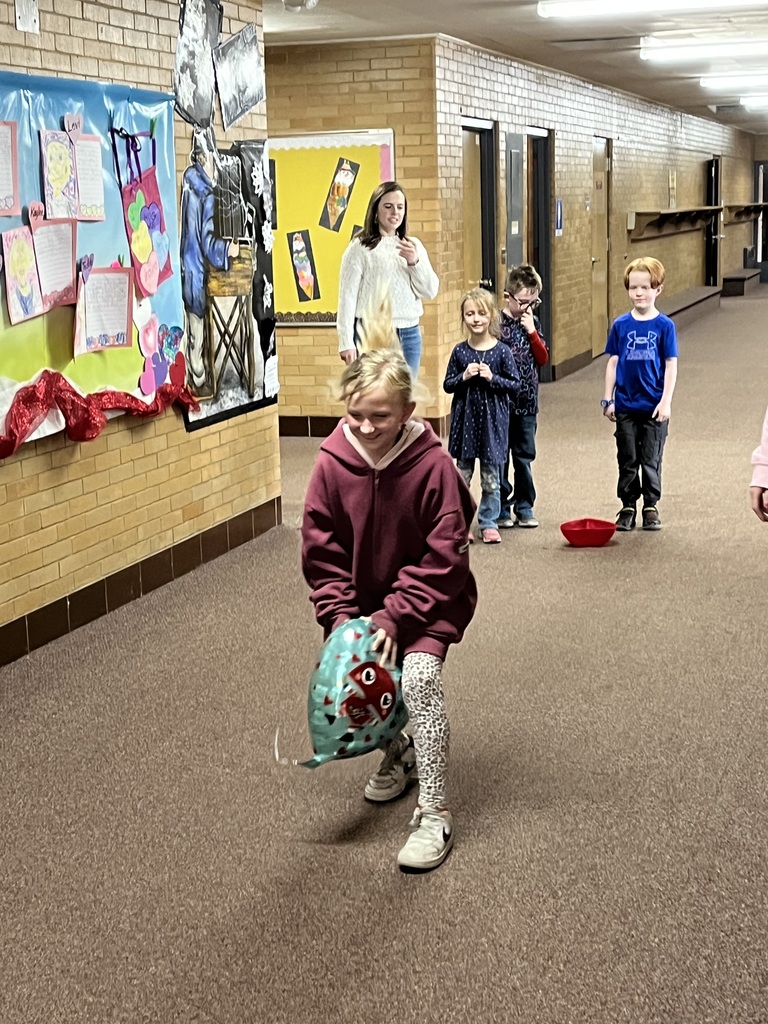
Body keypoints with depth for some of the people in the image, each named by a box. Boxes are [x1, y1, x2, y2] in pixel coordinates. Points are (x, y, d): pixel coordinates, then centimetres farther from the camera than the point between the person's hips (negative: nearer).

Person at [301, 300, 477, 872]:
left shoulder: (433, 465, -22)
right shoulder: (333, 463, -14)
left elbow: (441, 558, -18)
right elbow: (322, 553, -7)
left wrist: (395, 615, -23)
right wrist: (342, 616, -14)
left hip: (427, 600, -4)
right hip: (362, 599, 4)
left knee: (419, 674, -23)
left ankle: (435, 814, -15)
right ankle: (398, 750, 32)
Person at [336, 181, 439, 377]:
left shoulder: (414, 245, 12)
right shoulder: (360, 247, -3)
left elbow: (431, 291, 9)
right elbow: (347, 296, -6)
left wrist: (415, 262, -8)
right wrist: (347, 342, -12)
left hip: (409, 335, 5)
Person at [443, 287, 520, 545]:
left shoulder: (501, 351, -5)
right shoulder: (460, 351, 0)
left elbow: (515, 384, -2)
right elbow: (447, 385, 5)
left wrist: (492, 378, -16)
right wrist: (464, 377, -13)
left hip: (492, 420, -1)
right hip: (465, 418, 1)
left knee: (491, 477, 6)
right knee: (462, 473, 9)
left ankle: (488, 523, 17)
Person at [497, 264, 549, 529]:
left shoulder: (533, 323, 7)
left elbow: (543, 359, 2)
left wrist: (532, 331, -8)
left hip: (527, 401, 4)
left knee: (524, 456, 11)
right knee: (500, 457, 4)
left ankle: (524, 507, 20)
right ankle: (501, 507, 13)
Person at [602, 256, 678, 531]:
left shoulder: (664, 326, -4)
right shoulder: (621, 325, 1)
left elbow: (671, 366, -4)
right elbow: (612, 363, 5)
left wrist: (666, 402, -9)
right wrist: (608, 399, 2)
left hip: (654, 407, -2)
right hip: (626, 406, 2)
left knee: (651, 460, 6)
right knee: (627, 460, 9)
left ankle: (651, 507, 18)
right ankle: (628, 507, 18)